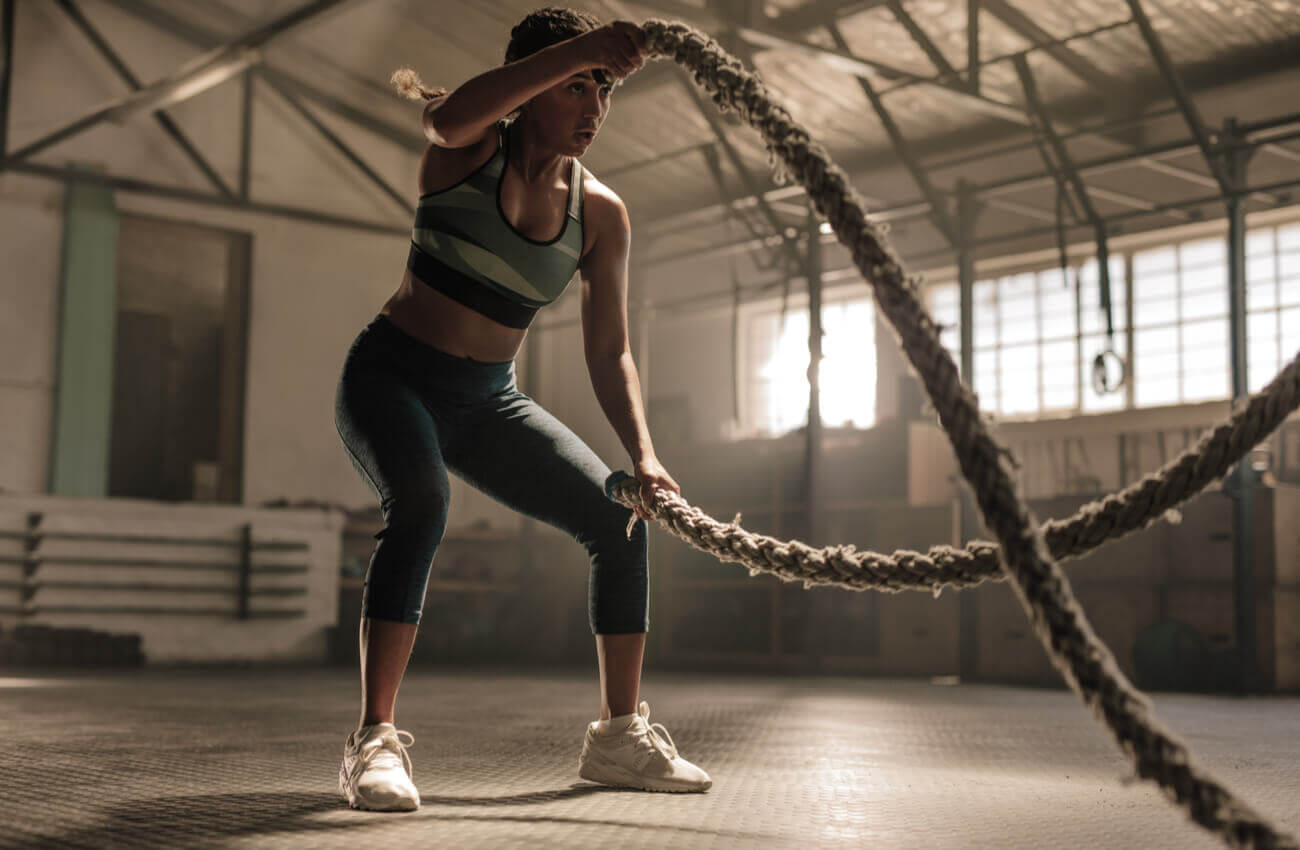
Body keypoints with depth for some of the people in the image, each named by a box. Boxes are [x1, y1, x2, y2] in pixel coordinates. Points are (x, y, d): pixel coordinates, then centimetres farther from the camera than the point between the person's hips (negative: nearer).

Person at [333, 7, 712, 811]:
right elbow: (447, 118, -39)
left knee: (621, 518, -4)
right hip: (392, 377, -5)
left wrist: (643, 453, -18)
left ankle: (619, 735, 8)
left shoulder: (600, 214, -3)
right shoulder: (472, 149, -12)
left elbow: (610, 352, -3)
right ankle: (375, 741, -30)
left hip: (488, 400, 5)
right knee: (422, 504, -35)